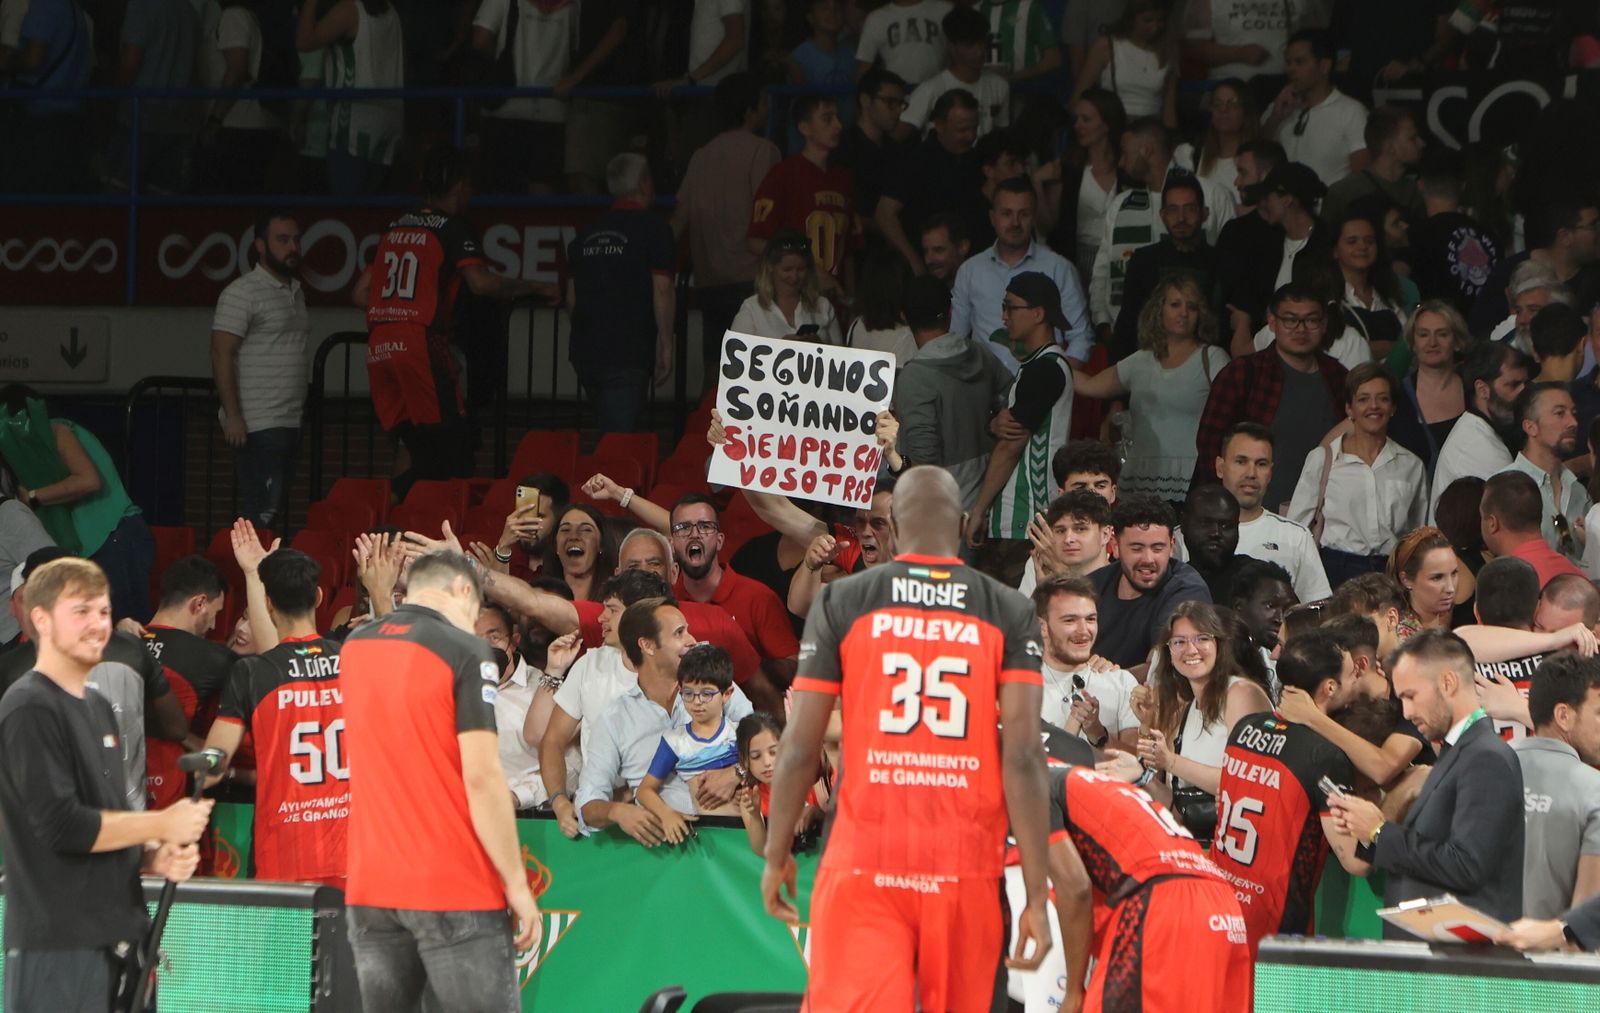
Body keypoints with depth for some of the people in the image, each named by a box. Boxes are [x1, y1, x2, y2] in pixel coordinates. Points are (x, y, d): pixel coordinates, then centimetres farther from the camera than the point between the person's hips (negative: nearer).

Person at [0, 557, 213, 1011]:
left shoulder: (99, 708, 18)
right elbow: (61, 825, -20)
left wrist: (156, 857, 2)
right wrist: (163, 825, -12)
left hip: (117, 939, 9)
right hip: (57, 946, -9)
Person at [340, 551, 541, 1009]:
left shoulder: (352, 647, 10)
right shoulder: (464, 651, -8)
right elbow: (482, 776, -14)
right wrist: (516, 883, -10)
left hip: (368, 886, 6)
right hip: (455, 892, -6)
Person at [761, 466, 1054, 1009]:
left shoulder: (843, 603, 3)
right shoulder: (1008, 613, 3)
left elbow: (800, 747, 1)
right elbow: (1023, 755, -4)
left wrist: (777, 854, 15)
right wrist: (1036, 893, -3)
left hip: (865, 862, -1)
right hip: (966, 864, 1)